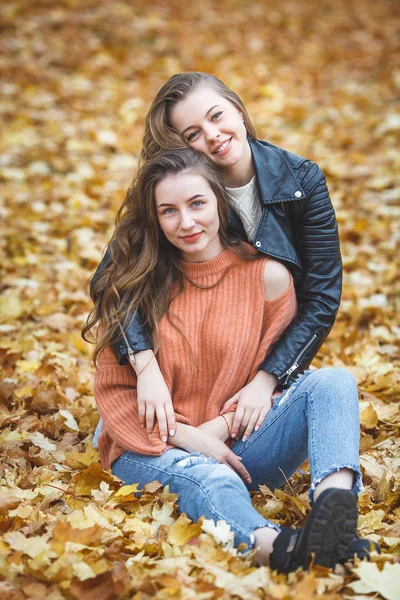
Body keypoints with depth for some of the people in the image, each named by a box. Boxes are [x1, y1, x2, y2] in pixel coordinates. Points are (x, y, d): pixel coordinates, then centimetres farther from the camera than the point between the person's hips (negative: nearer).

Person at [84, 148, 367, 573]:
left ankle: (334, 500, -55)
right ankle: (272, 546, -69)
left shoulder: (267, 276, 0)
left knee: (331, 382, -23)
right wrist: (184, 436, -14)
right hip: (156, 449, -1)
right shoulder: (134, 283, 1)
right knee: (208, 478, -37)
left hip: (237, 443, 1)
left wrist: (224, 425, -10)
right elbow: (112, 388, 0)